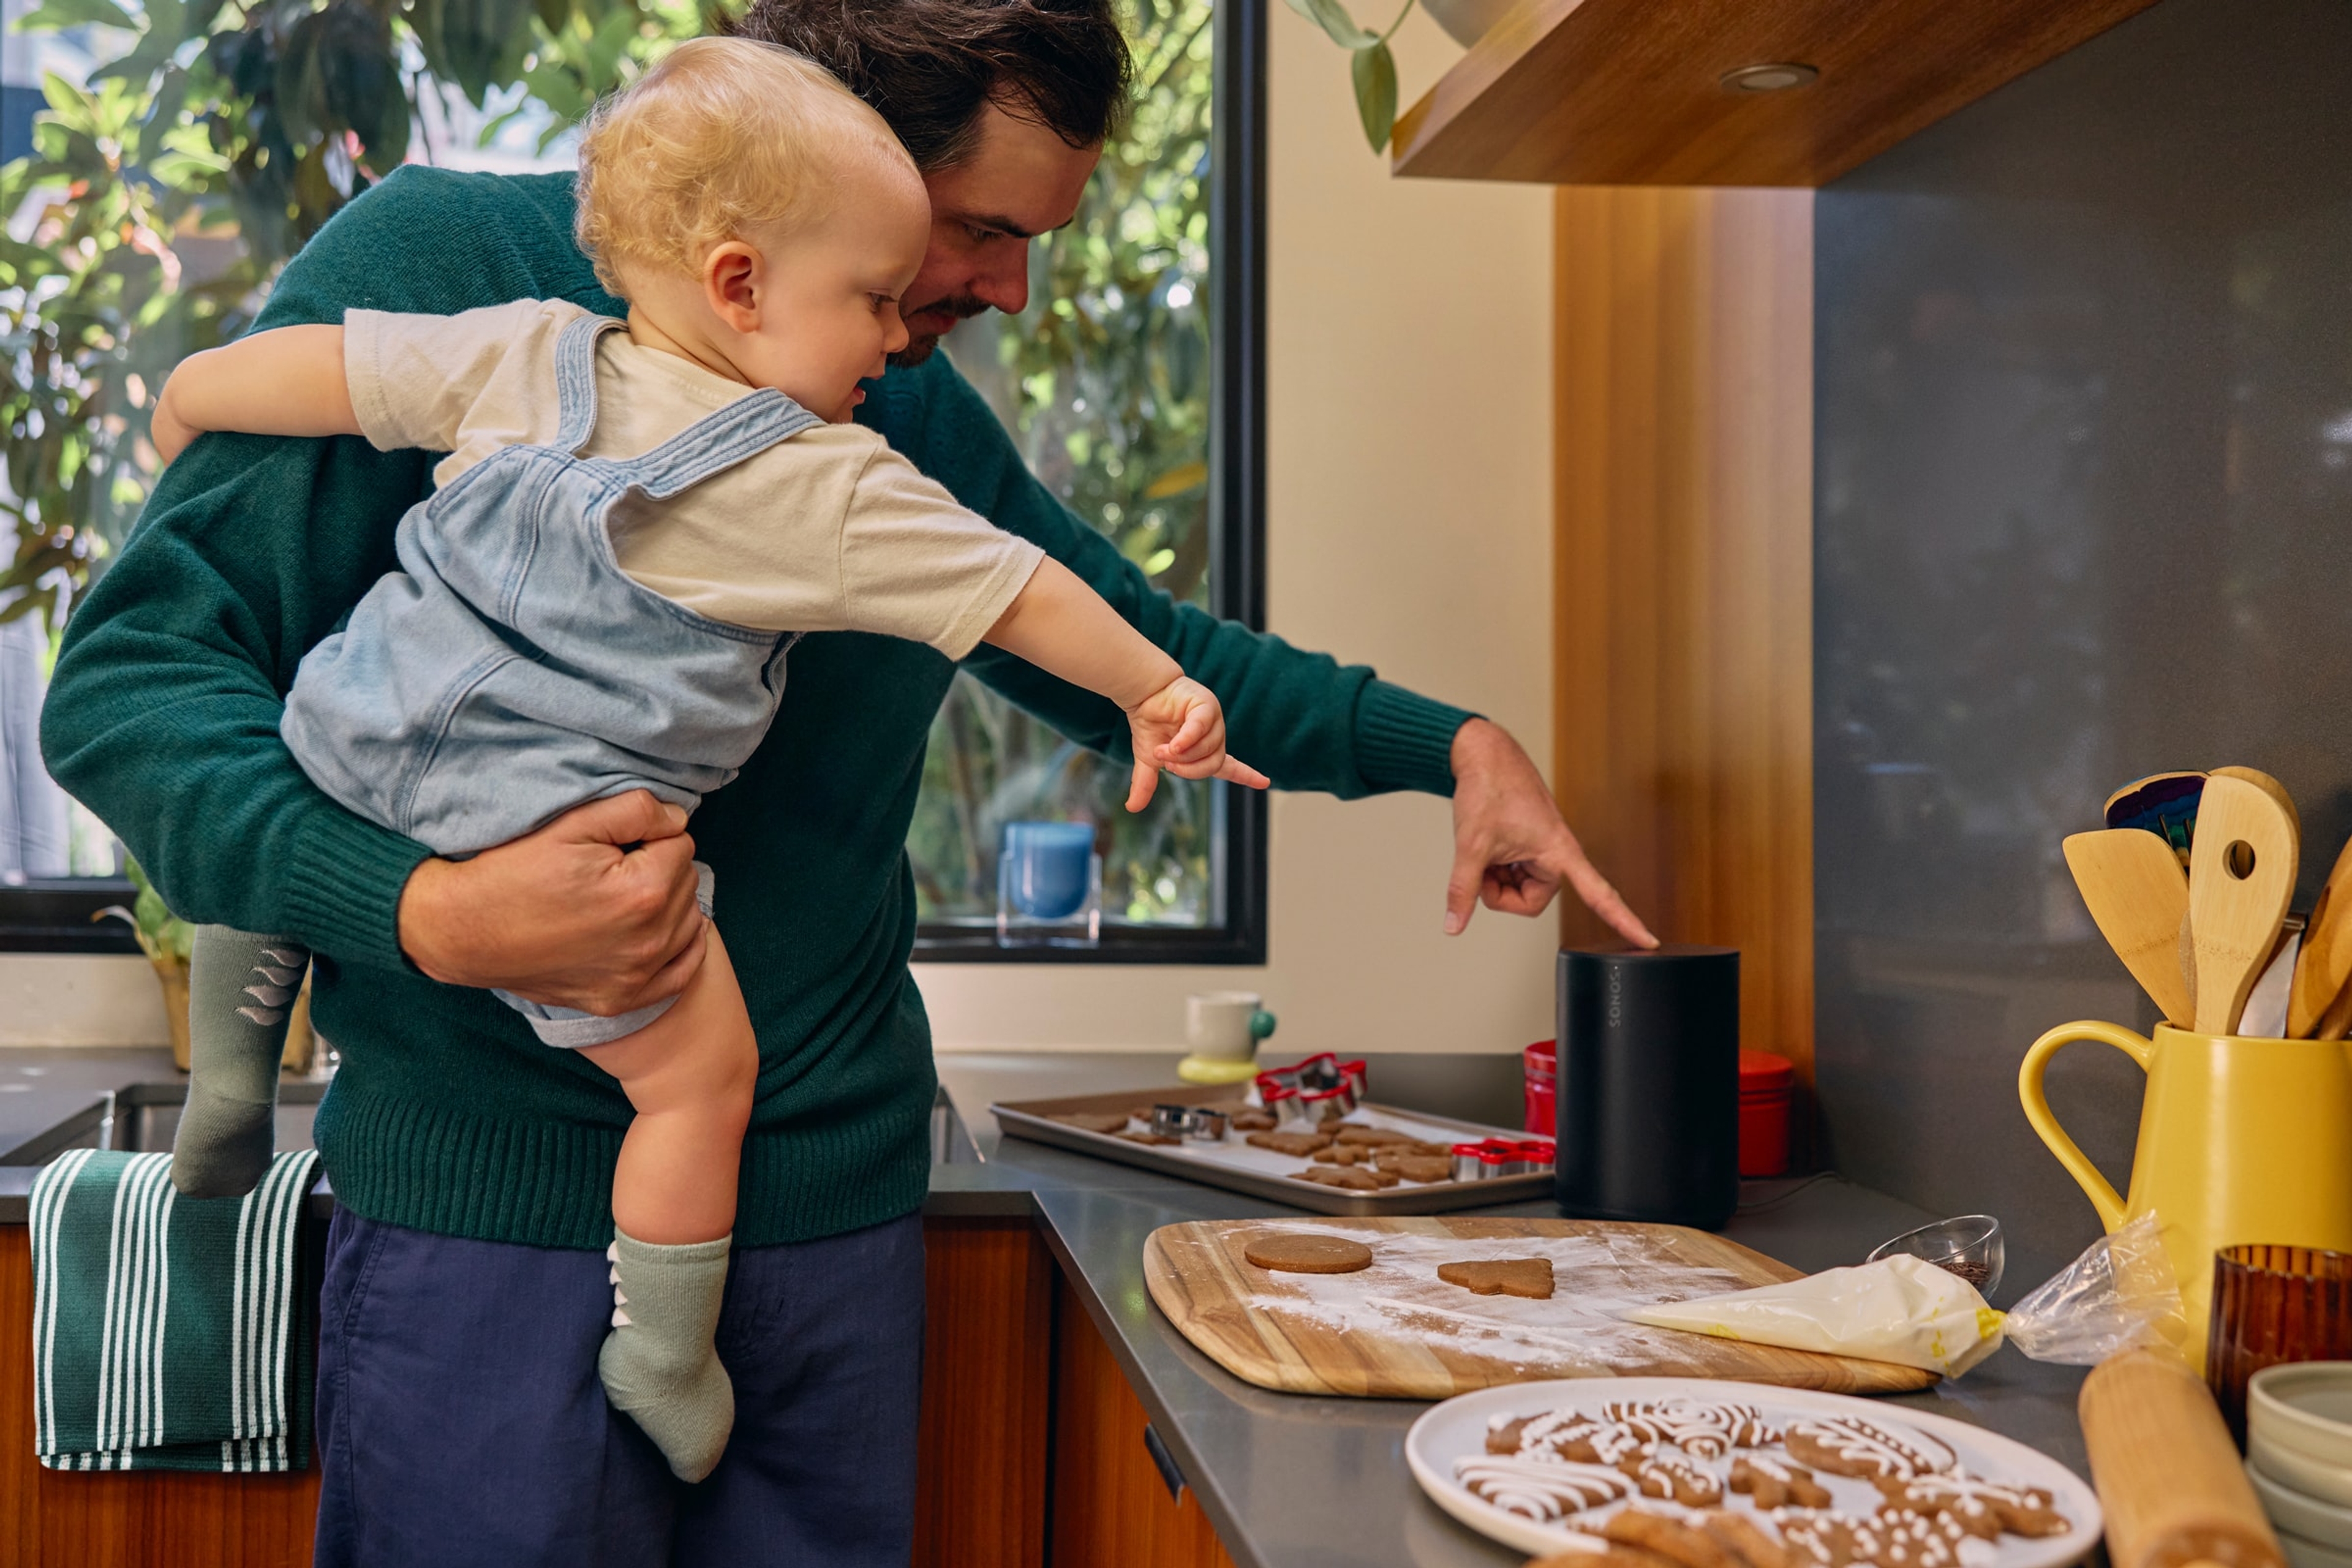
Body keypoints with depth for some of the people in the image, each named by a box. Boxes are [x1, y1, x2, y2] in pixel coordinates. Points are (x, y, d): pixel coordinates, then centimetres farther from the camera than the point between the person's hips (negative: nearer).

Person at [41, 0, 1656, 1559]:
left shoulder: (924, 416, 7)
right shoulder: (443, 261, -8)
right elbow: (136, 673, -10)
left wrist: (1453, 744, 11)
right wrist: (433, 912, -27)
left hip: (837, 1196, 5)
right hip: (503, 1208, -4)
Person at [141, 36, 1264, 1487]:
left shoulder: (521, 355, 5)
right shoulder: (832, 490, -5)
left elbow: (295, 370, 9)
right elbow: (1020, 597, 2)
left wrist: (185, 429, 30)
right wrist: (1157, 689, 16)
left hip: (367, 754, 6)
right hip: (560, 830, -5)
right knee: (701, 1074, 9)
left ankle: (230, 1075, 37)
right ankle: (663, 1360, 18)